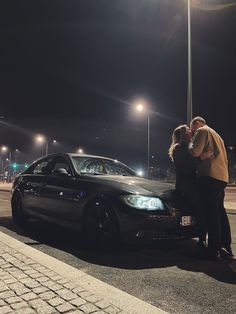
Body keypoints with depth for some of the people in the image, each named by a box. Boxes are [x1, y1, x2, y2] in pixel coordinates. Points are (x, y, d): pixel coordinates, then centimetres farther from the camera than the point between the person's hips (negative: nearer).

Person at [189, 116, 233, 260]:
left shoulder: (202, 131, 1)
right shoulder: (216, 134, 29)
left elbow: (195, 152, -11)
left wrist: (191, 143, 5)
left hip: (210, 175, -9)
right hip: (222, 176, 9)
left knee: (212, 212, -9)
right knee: (220, 212, 12)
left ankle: (214, 250, -8)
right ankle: (226, 247, 16)